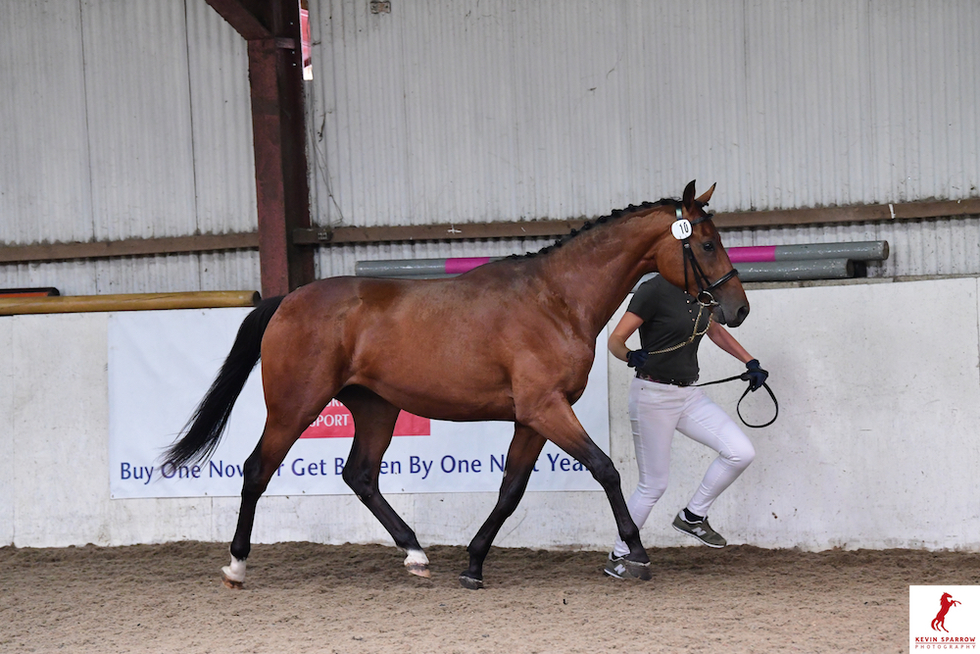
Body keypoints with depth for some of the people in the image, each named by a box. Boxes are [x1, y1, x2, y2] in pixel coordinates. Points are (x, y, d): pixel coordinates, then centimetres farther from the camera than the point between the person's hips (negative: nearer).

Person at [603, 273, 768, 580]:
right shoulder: (655, 290, -15)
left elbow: (716, 331, 26)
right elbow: (615, 340, -17)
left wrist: (750, 362, 19)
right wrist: (630, 356, -38)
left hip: (689, 395, 7)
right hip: (653, 396, -7)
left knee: (741, 452, -8)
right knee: (653, 485, -1)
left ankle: (693, 516, 10)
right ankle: (617, 558, 16)